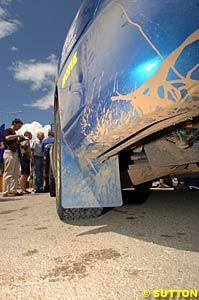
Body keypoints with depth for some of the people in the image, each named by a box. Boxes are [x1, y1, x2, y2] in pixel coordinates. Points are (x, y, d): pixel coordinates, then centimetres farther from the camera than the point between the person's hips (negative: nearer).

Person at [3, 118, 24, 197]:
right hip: (9, 153, -9)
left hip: (16, 153, 9)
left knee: (16, 173, 7)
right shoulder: (7, 130, 2)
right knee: (8, 173, -8)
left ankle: (13, 190, 11)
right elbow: (7, 138, -20)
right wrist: (18, 135, -12)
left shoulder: (14, 133, 25)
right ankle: (6, 192, -5)